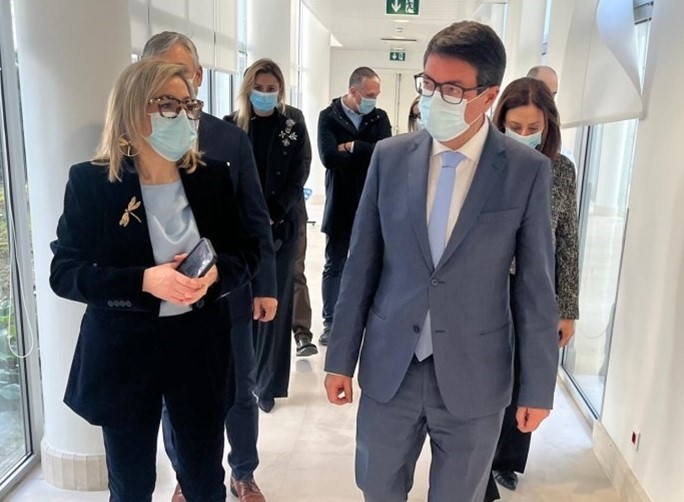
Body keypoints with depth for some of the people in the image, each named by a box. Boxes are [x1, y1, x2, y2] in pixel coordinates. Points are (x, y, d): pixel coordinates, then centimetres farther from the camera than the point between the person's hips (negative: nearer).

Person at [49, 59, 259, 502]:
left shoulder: (212, 177, 0)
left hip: (201, 349, 2)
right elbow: (64, 273, -10)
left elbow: (248, 254, 3)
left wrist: (214, 274, -20)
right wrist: (144, 281, -25)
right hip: (123, 354, -1)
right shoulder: (90, 182, -7)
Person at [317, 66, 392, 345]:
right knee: (334, 266, 7)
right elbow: (329, 157, -17)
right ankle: (330, 323, 18)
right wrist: (368, 155, -12)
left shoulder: (379, 117, 4)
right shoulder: (329, 116, -3)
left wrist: (351, 147, -13)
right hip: (340, 206, -1)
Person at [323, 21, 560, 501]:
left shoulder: (528, 170, -9)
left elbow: (537, 286, -4)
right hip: (389, 366, 2)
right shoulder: (390, 155, -3)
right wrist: (341, 356, 3)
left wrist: (538, 387, 0)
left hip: (474, 375, -1)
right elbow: (362, 264, 0)